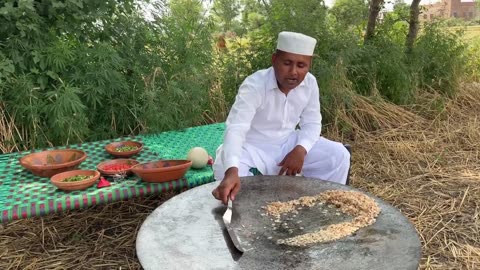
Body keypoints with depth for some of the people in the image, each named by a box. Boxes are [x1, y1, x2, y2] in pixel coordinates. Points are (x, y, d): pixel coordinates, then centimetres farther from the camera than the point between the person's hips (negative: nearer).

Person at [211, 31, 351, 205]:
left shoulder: (310, 83, -11)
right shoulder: (254, 86, -28)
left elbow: (312, 123, 0)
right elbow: (236, 128, -40)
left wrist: (301, 149, -22)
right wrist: (231, 171, -58)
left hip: (288, 144, 5)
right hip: (254, 148, -4)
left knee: (338, 155, -8)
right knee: (225, 168, -35)